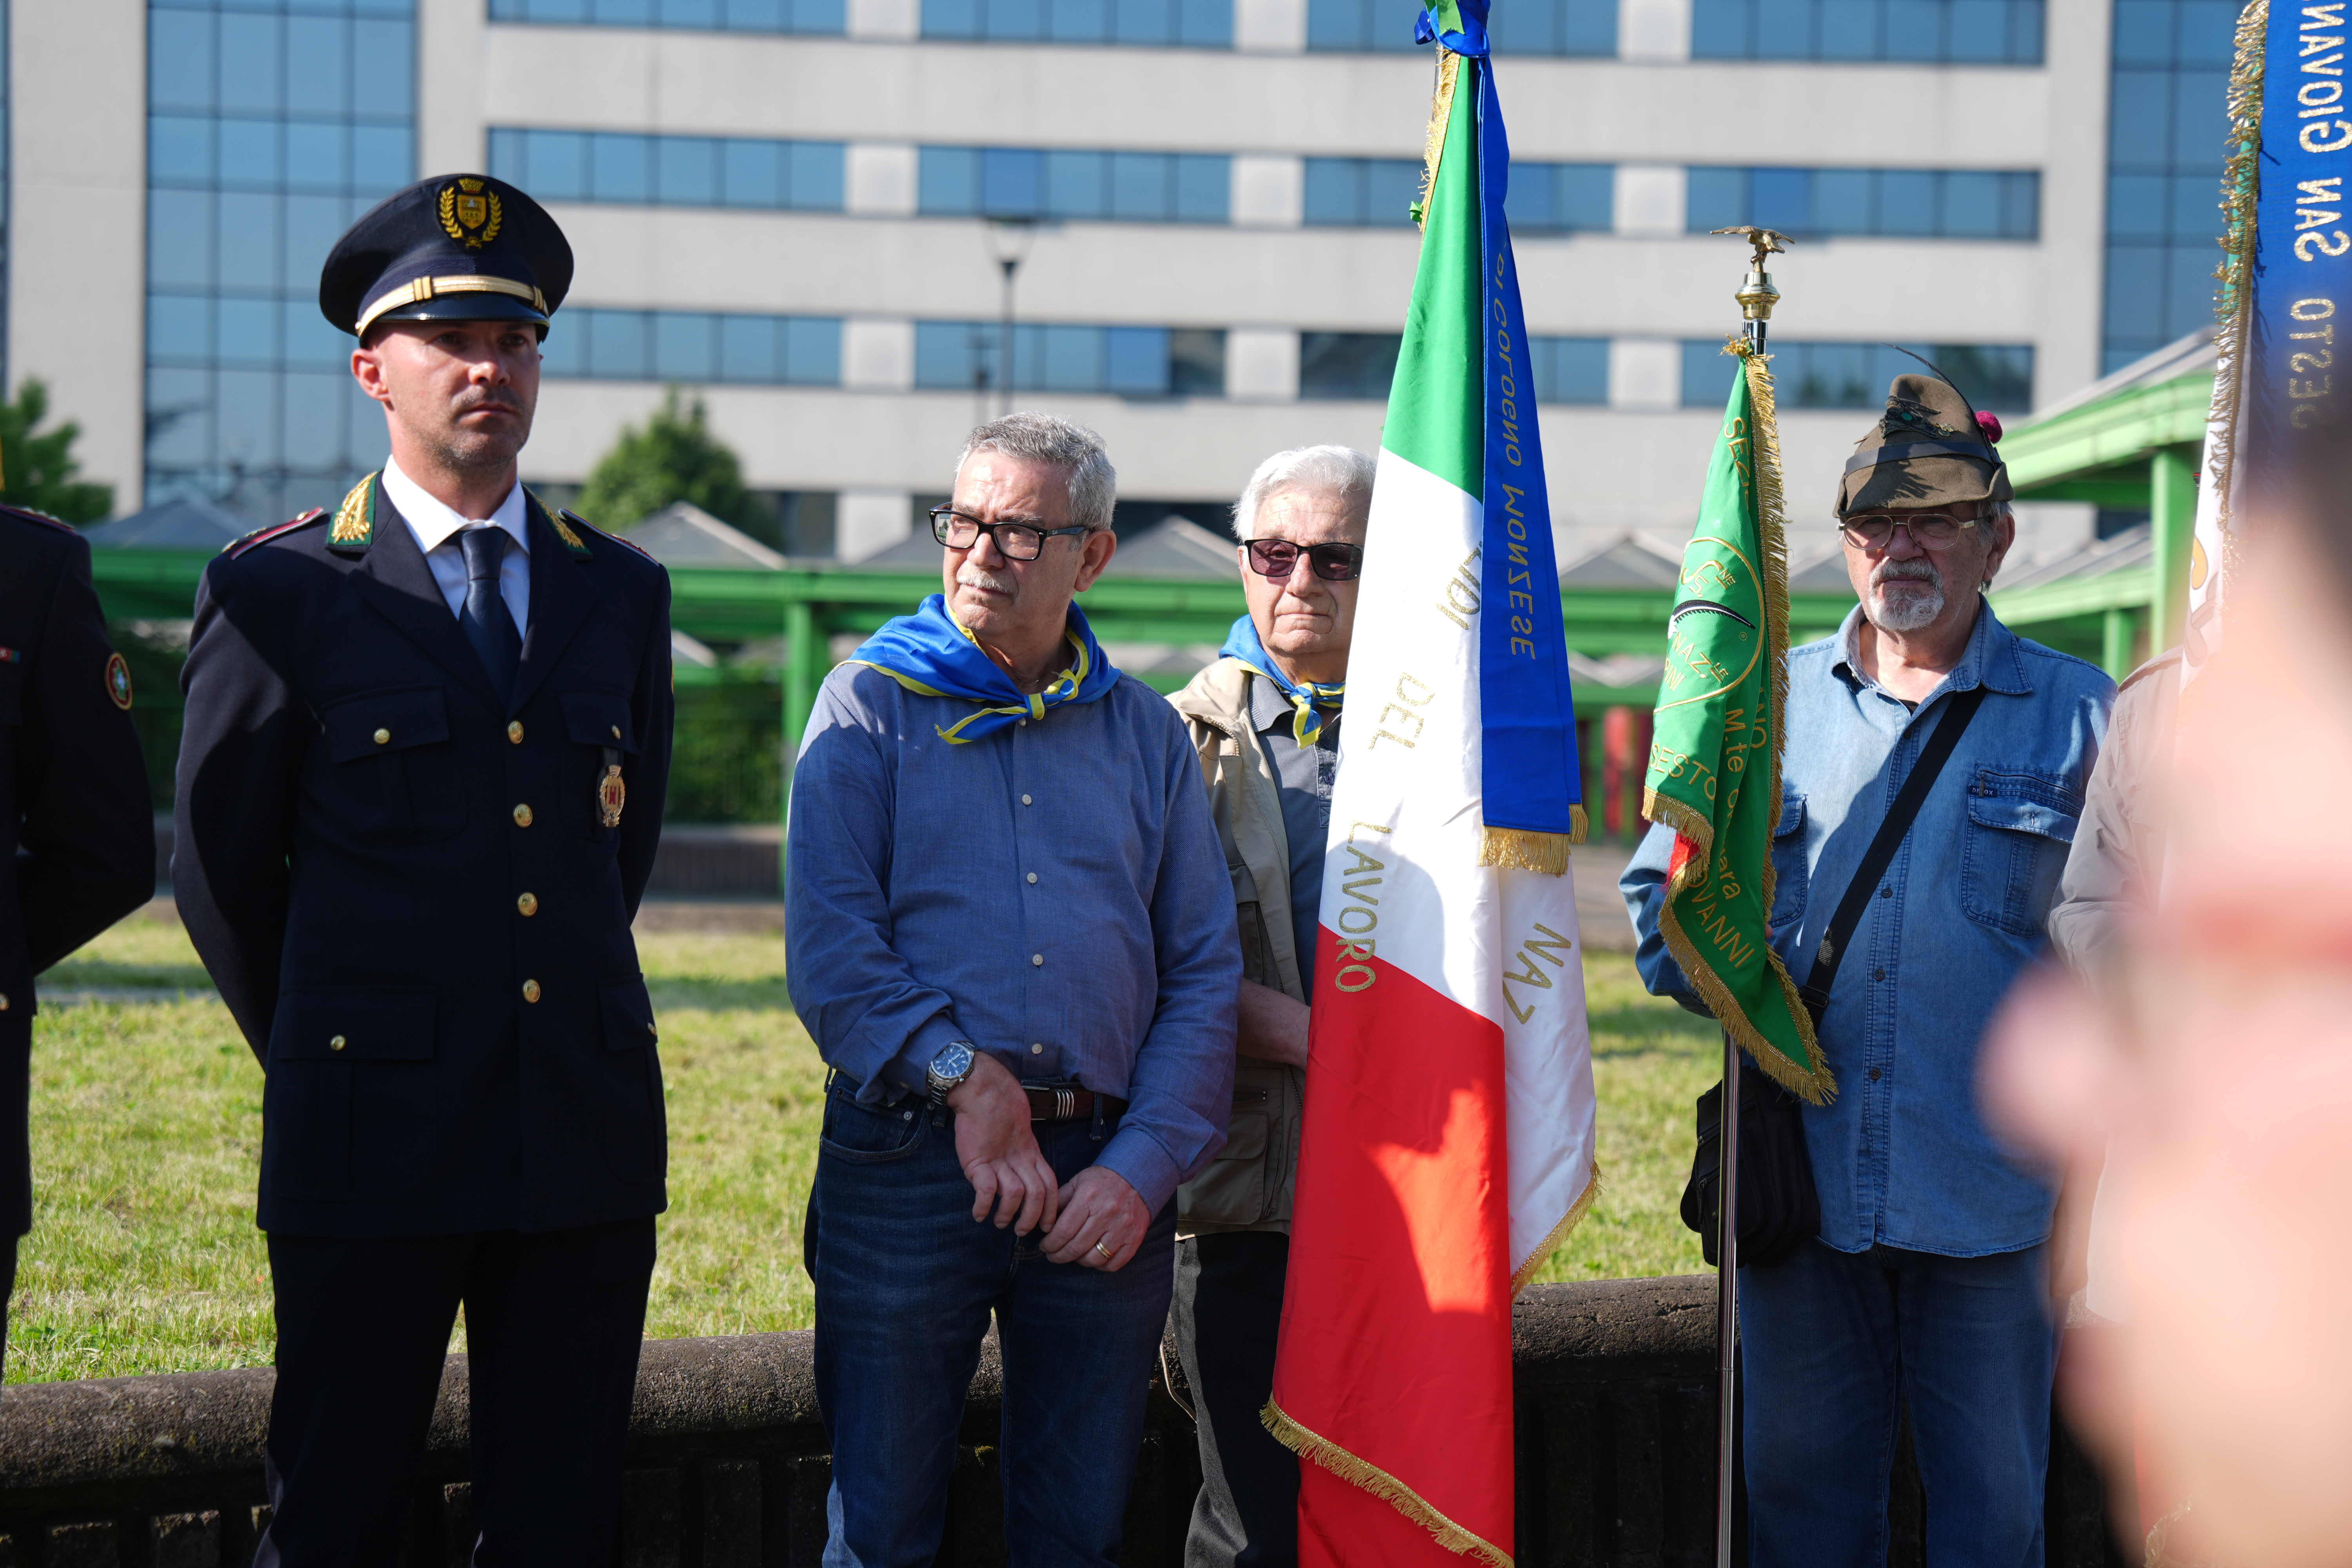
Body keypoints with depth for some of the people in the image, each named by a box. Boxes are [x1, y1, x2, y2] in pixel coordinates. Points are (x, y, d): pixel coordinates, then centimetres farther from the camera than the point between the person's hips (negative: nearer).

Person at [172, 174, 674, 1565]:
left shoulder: (623, 594, 10)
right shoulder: (275, 593, -1)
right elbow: (221, 872, 6)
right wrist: (327, 1064, 10)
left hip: (589, 1137, 3)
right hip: (370, 1145, -3)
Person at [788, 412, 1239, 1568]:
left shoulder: (1147, 733, 12)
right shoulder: (870, 705, 6)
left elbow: (1204, 975, 7)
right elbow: (828, 947, -5)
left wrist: (1141, 1169, -5)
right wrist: (965, 1080, -16)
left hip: (1106, 1178, 2)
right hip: (908, 1160, -2)